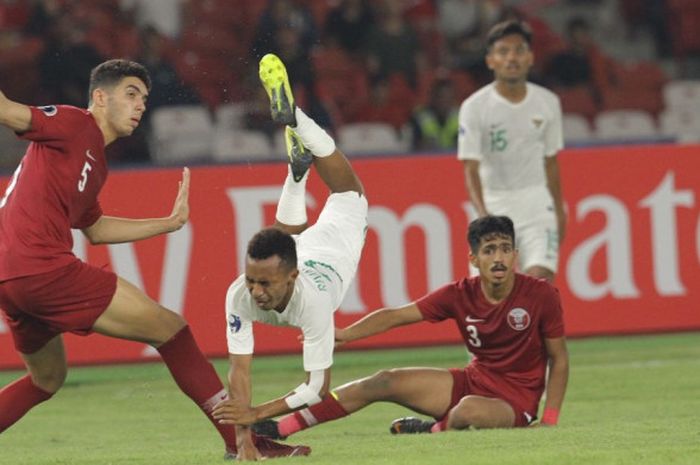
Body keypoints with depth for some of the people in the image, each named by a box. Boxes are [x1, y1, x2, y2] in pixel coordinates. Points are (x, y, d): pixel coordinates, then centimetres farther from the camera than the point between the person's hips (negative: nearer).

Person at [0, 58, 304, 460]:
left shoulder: (96, 163, 23)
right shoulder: (75, 125, -4)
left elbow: (95, 229, 34)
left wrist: (169, 223, 32)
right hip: (43, 269, -10)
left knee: (48, 379, 31)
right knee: (169, 328, -5)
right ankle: (241, 439, -3)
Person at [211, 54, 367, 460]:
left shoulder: (312, 299, -51)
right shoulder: (240, 295, -45)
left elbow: (317, 389, -47)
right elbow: (240, 369, -41)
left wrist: (256, 414, -58)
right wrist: (244, 441, -51)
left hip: (334, 242, -1)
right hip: (297, 248, 1)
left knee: (350, 192, 26)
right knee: (287, 232, 37)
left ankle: (294, 118, 33)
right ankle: (299, 163, 48)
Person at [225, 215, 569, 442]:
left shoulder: (541, 295, -16)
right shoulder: (460, 295, -6)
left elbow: (559, 359, -6)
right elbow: (396, 316, -4)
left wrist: (549, 421, -14)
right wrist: (343, 335, -17)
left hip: (516, 402, -5)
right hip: (472, 381, 5)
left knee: (469, 410, -40)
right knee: (383, 383, -5)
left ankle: (434, 432, -4)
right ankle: (280, 429, -5)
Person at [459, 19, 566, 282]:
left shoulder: (548, 103, 1)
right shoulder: (474, 107, -10)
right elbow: (471, 168, -15)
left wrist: (559, 210, 17)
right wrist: (483, 215, -30)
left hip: (537, 203, 2)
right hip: (494, 204, -2)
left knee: (541, 277, -17)